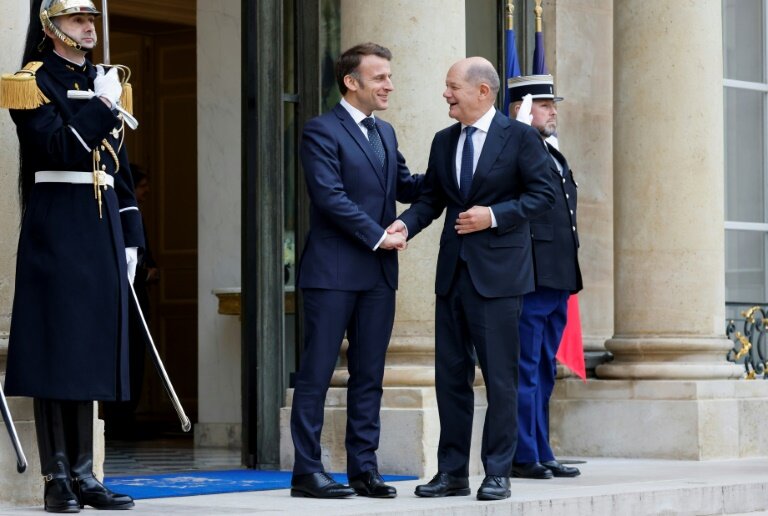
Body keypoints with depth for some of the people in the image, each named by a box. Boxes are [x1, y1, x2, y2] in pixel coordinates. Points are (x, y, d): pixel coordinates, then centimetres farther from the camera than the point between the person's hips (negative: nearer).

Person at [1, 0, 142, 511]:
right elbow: (59, 148, -18)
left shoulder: (102, 82, 18)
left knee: (89, 353, 7)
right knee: (56, 351, -5)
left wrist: (129, 236, 15)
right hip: (56, 231, -7)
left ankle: (83, 474, 11)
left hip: (102, 231, 7)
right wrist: (101, 105, -17)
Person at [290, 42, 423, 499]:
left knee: (369, 375, 8)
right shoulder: (322, 131, -7)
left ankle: (364, 469, 12)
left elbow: (406, 186, 15)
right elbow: (331, 196, -15)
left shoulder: (385, 133, 17)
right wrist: (377, 236, -14)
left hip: (379, 273, 7)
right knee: (317, 373, -2)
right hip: (334, 271, -7)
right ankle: (307, 471, 1)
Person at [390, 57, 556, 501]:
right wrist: (406, 224, -6)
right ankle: (453, 472, 14)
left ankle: (498, 474, 5)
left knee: (499, 376, -1)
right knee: (450, 373, 8)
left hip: (497, 273, -6)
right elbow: (432, 198, 13)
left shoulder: (520, 137, -4)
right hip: (453, 270, 6)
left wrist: (494, 215, -15)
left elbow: (543, 193, -6)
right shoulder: (444, 141, 13)